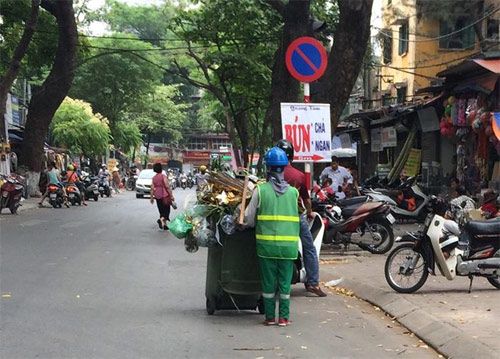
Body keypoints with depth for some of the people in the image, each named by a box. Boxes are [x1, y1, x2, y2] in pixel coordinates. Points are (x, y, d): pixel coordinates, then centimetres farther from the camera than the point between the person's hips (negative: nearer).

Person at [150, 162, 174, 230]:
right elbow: (167, 187, -15)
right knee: (166, 209, 1)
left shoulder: (154, 178, 5)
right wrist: (171, 195, -11)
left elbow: (152, 188, 4)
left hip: (157, 196, 5)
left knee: (162, 210, 14)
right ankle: (161, 219, -25)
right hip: (164, 195, -5)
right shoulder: (163, 176, -10)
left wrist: (152, 197, 10)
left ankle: (164, 224, 17)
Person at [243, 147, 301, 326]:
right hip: (288, 245, 1)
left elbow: (249, 219, 0)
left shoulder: (260, 190, -5)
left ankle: (270, 317, 14)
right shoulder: (293, 192, 1)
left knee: (268, 281, 9)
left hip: (266, 244, -1)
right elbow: (296, 216, 8)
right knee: (285, 281, 9)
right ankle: (284, 317, 12)